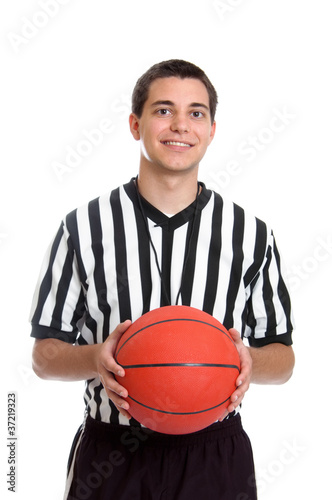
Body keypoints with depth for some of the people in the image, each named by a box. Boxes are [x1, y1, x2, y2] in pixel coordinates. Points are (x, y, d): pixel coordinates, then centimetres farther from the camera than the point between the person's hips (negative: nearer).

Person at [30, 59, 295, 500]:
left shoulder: (251, 235, -1)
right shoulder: (83, 228, -3)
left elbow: (283, 356, 5)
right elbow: (44, 355, 1)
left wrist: (250, 361, -17)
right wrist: (95, 359, -20)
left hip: (216, 459, 1)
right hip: (110, 460, 0)